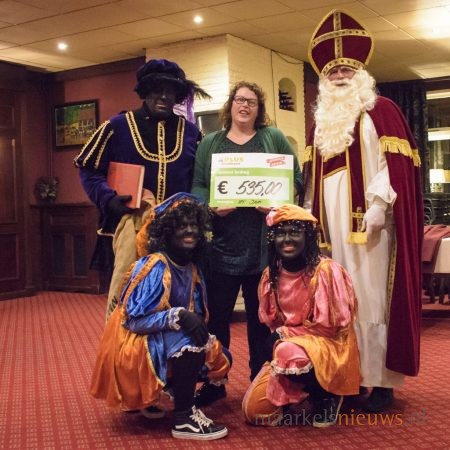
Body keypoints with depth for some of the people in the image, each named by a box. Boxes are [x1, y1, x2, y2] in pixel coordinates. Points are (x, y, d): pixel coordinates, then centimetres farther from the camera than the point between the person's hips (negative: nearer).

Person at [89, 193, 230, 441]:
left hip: (162, 345, 9)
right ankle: (184, 419, -19)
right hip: (136, 347, -9)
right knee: (188, 341, -30)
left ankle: (147, 397, 15)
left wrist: (197, 325, -13)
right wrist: (179, 316, -35)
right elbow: (135, 320, -24)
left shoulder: (189, 267, 5)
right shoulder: (156, 266, -19)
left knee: (218, 358, 5)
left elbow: (194, 316, 9)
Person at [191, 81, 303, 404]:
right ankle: (214, 383, 17)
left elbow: (296, 178, 7)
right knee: (216, 315, 3)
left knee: (261, 315, 8)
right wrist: (211, 206, -14)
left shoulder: (274, 138, 11)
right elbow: (197, 185, 6)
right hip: (221, 244, 1)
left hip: (262, 244, 0)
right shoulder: (210, 143, 13)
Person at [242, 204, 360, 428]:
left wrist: (285, 333, -15)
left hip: (327, 348, -5)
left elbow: (331, 325, -16)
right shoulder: (271, 274, 1)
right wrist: (279, 337, -10)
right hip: (286, 344, 6)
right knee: (254, 409, -8)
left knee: (287, 353, -38)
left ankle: (326, 396, -7)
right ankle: (303, 392, 20)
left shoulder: (326, 270, -17)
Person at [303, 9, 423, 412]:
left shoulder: (381, 110, 3)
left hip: (366, 218, -5)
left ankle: (379, 380, 1)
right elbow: (312, 175, 19)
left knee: (371, 296, -6)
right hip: (331, 221, 6)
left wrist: (378, 204, -18)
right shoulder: (322, 120, 21)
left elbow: (394, 162, -7)